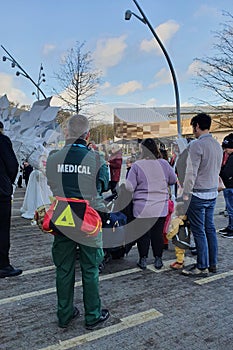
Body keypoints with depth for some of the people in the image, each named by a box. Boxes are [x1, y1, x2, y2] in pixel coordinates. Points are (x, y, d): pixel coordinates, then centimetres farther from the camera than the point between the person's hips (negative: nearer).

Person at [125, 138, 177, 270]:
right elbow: (174, 180, 11)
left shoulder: (137, 165, -10)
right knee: (158, 233, 12)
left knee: (143, 233, 9)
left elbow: (129, 187, -10)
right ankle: (158, 259, 21)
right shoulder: (164, 164, -2)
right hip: (161, 207, 2)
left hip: (142, 208, -2)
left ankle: (143, 260, 18)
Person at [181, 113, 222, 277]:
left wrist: (186, 194, -12)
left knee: (199, 231, 0)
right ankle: (213, 263, 24)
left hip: (198, 194, -8)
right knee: (210, 228, 15)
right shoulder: (217, 145, 10)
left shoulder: (196, 144, -16)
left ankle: (202, 267, 8)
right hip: (213, 193, 8)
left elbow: (191, 172, -18)